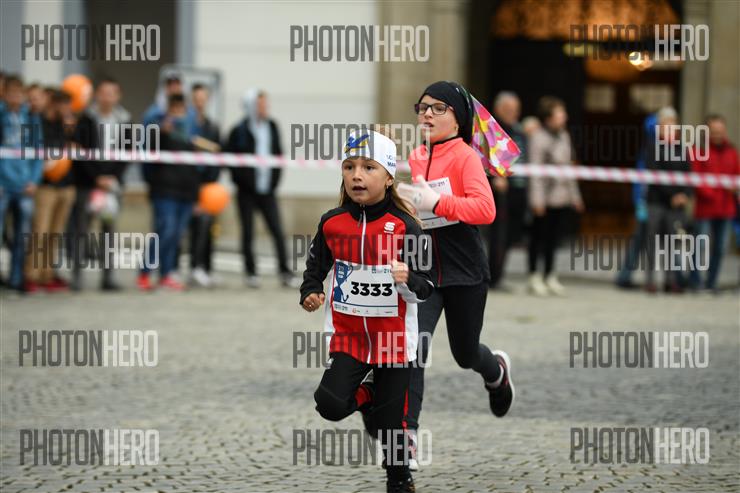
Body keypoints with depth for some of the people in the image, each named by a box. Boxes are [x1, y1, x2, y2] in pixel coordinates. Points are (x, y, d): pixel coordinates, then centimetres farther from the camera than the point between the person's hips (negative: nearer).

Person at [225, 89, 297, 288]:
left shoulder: (272, 127, 7)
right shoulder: (239, 131, -5)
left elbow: (278, 154, 13)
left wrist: (275, 179, 4)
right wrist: (242, 180, -11)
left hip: (267, 190, 3)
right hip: (247, 191, -3)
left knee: (277, 231, -4)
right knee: (248, 233, 3)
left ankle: (285, 272, -2)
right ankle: (251, 273, 11)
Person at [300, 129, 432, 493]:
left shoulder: (403, 227, -12)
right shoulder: (331, 223, -3)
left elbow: (426, 288, -10)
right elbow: (316, 266, 14)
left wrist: (408, 279, -32)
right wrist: (310, 293, -5)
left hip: (394, 338, -2)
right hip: (348, 336, 2)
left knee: (392, 423, 5)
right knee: (330, 404, -17)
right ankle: (367, 398, 18)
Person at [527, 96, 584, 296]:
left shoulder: (564, 136, 14)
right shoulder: (538, 137, -10)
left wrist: (575, 195, 20)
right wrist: (537, 199, -17)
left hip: (562, 197, 7)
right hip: (546, 196, -7)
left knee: (554, 237, 11)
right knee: (539, 236, 1)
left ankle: (550, 276, 19)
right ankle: (534, 277, 8)